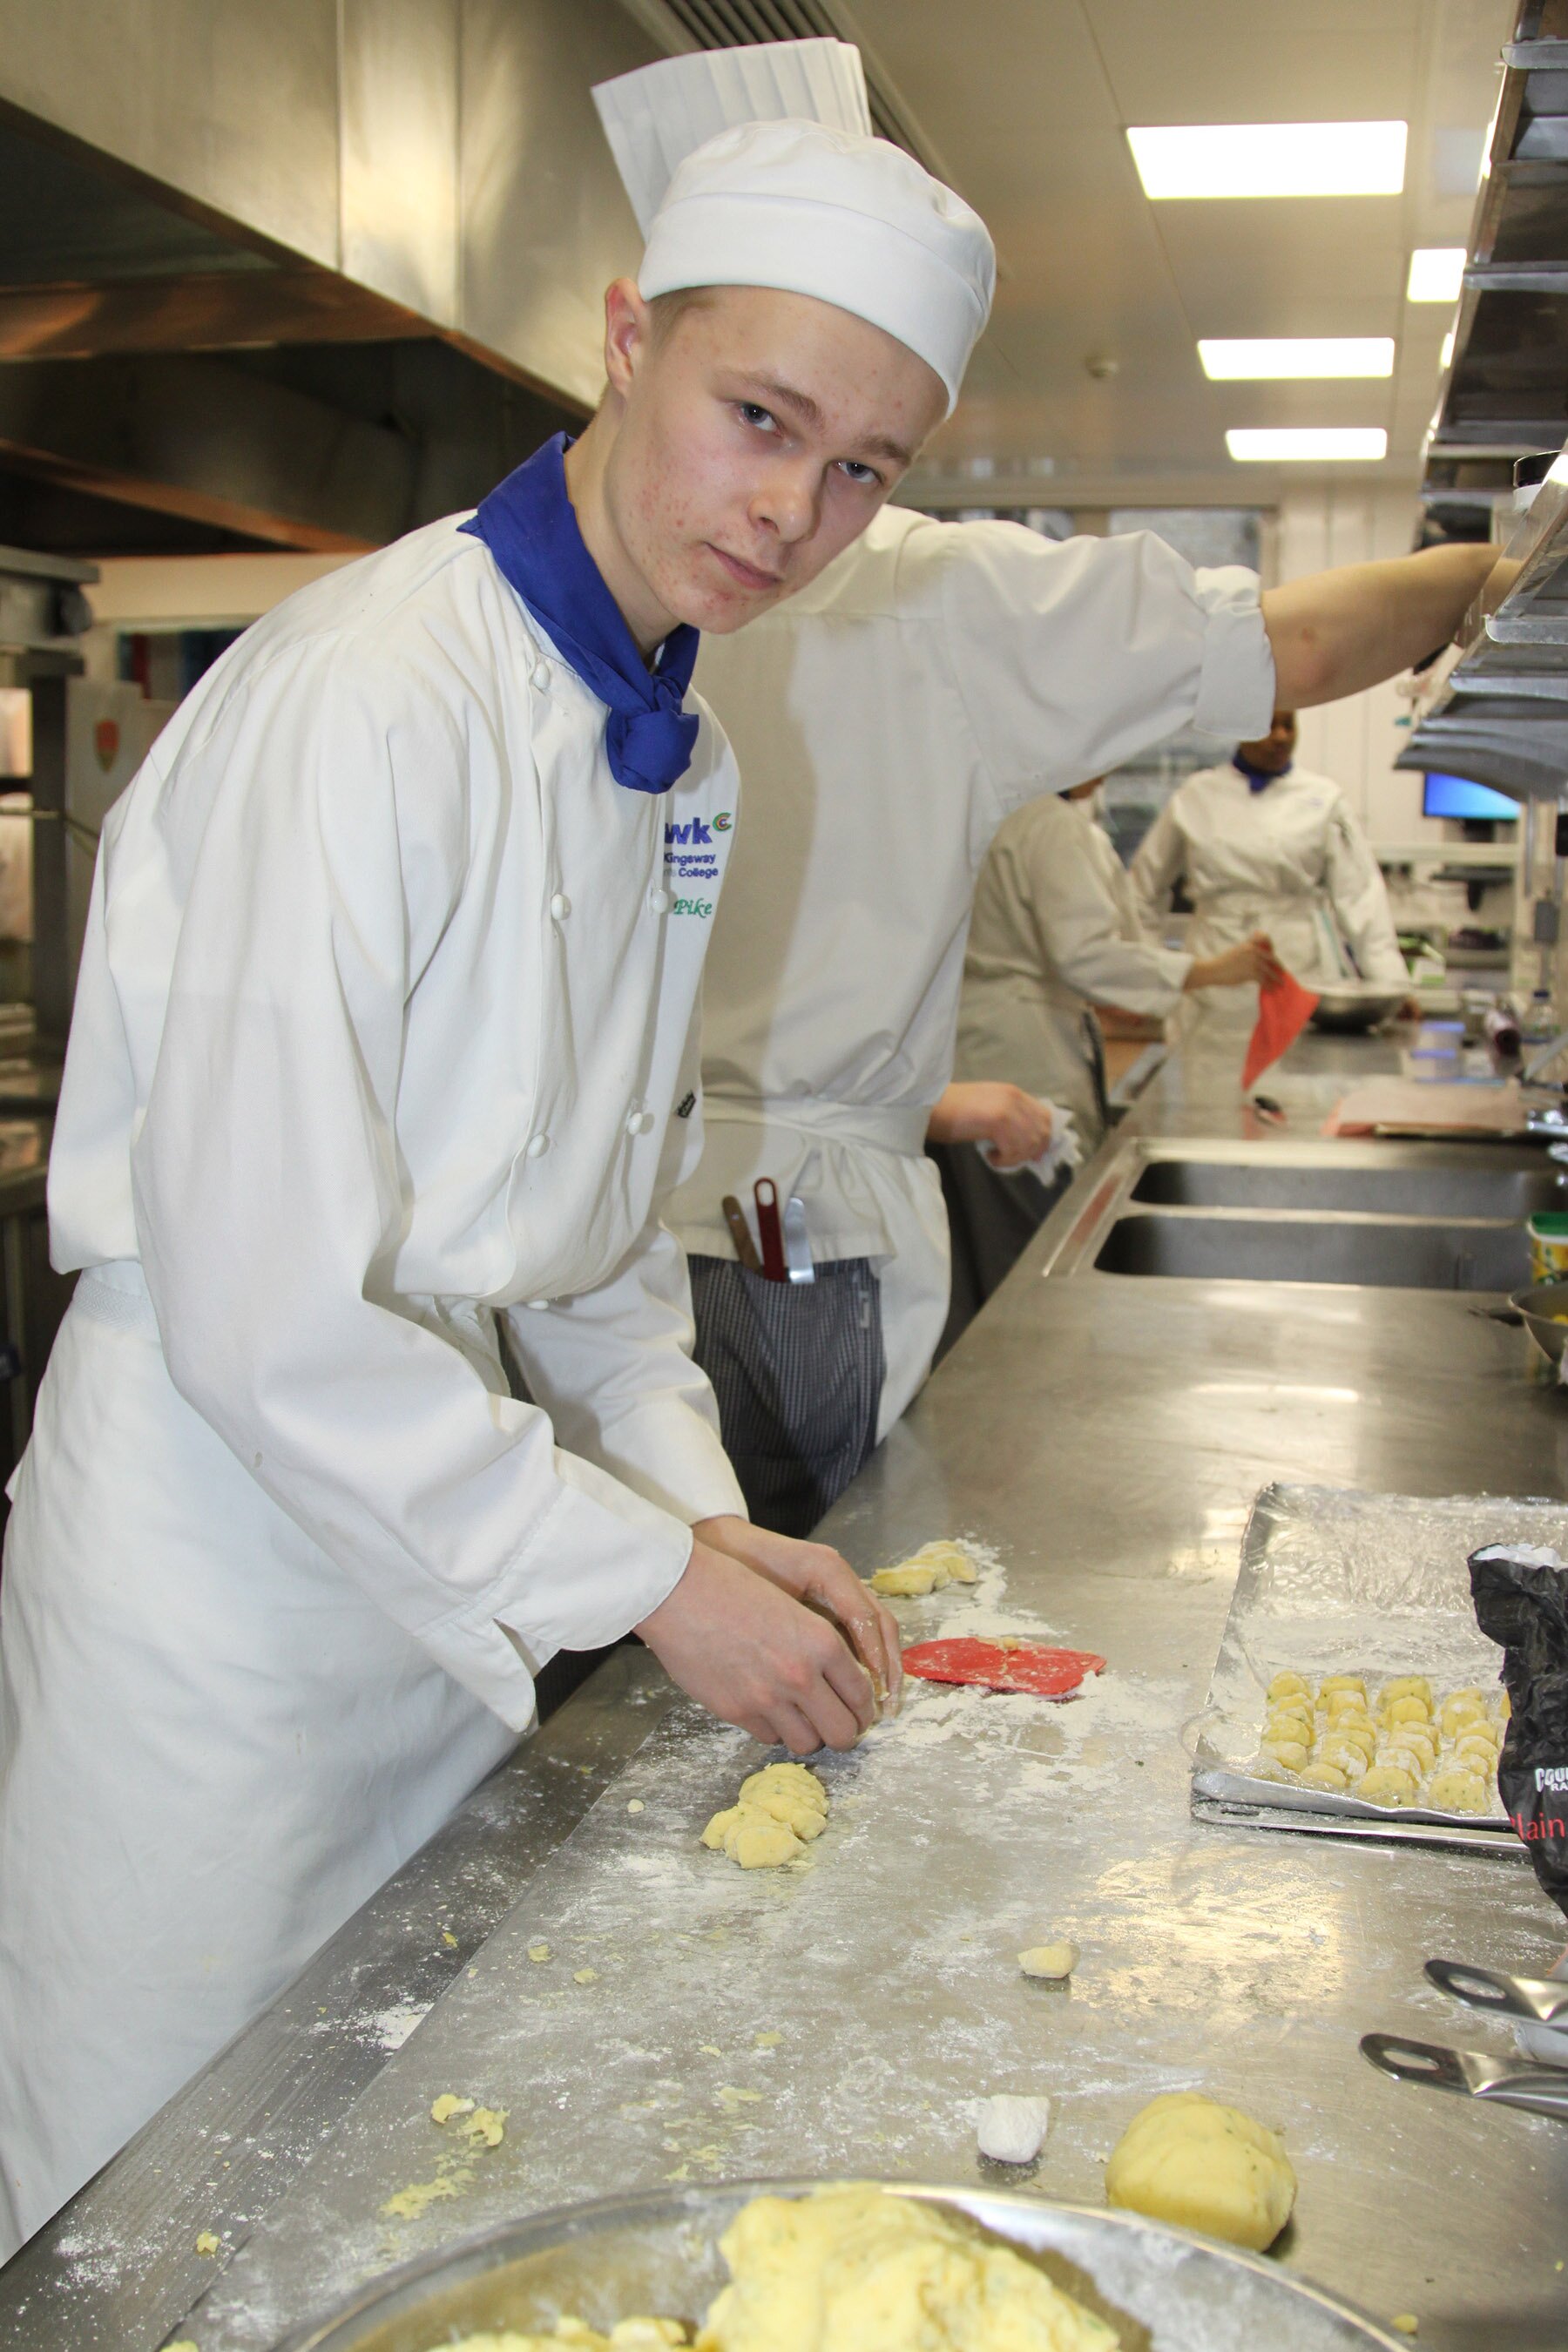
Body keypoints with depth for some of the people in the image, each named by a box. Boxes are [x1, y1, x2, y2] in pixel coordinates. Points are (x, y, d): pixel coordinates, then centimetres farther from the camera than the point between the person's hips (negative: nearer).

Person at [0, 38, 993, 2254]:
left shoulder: (682, 754, 4)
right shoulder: (364, 700, -23)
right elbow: (265, 1310, -25)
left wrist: (696, 1504, 3)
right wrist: (648, 1579, -17)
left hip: (450, 1496, 8)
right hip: (215, 1520, -7)